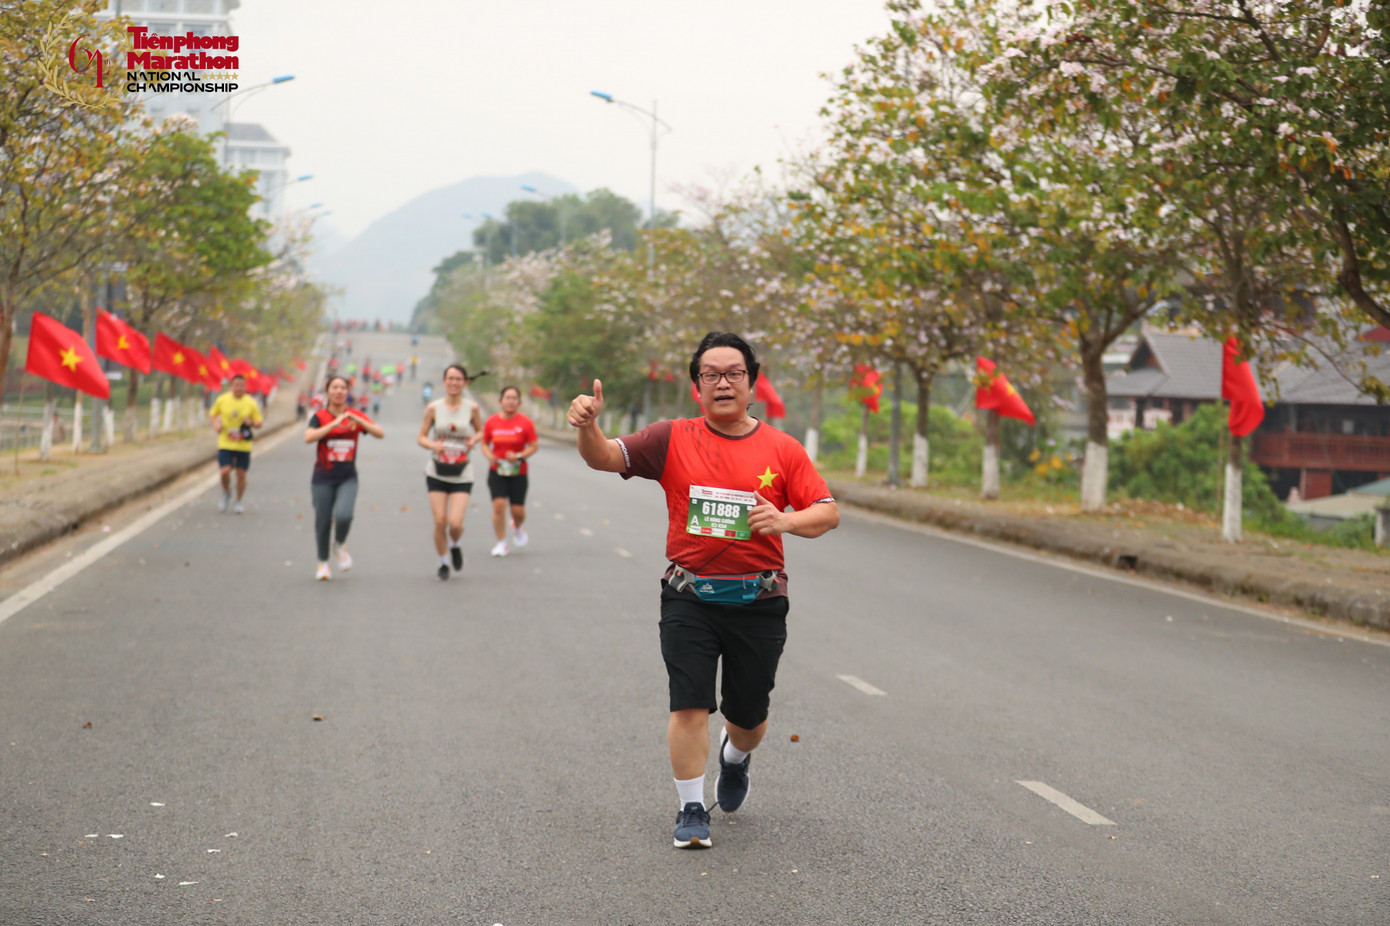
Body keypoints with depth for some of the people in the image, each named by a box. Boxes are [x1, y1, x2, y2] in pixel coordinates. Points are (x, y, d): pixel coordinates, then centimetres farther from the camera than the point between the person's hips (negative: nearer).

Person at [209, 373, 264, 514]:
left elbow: (259, 423, 6)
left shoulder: (251, 403, -3)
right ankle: (226, 494, 18)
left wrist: (252, 423, -17)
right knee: (225, 471, -13)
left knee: (241, 474, 4)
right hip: (225, 444, 0)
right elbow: (212, 414, 13)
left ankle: (238, 502, 23)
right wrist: (216, 424, -7)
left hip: (244, 445, 0)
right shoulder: (222, 400, -2)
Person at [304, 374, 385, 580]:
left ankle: (341, 547, 11)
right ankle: (323, 563, 24)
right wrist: (334, 423, -25)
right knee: (322, 522, 3)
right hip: (323, 479, -1)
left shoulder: (355, 415, 4)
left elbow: (380, 433, -8)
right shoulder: (320, 416, -3)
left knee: (343, 515, -21)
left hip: (347, 478, 1)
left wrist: (357, 420, -21)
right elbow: (308, 437, -21)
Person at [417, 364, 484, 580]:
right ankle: (443, 563, 19)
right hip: (437, 473, 1)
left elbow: (480, 431, 13)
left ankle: (455, 546, 24)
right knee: (440, 522, -4)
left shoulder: (472, 408, -2)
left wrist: (474, 439, -9)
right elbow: (421, 437, 4)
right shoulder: (434, 408, -2)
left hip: (462, 475, -1)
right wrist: (433, 445, -18)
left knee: (455, 523, -12)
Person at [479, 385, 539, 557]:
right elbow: (484, 443, 10)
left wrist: (519, 456, -18)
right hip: (497, 471, 0)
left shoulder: (526, 423, -5)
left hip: (518, 472, 0)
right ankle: (501, 543, 0)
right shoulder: (491, 422, -1)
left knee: (518, 510, 2)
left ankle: (518, 526, 40)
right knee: (499, 505, -13)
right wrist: (489, 455, -11)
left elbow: (534, 446, -3)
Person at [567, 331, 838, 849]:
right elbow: (605, 458, -4)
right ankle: (691, 810, 6)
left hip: (758, 602, 1)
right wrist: (588, 425, -26)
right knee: (690, 704, -9)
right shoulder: (673, 440, 2)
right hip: (689, 597, -1)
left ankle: (735, 756, 47)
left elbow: (828, 513, 2)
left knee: (749, 715, 12)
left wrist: (787, 520, -20)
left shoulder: (782, 450, 2)